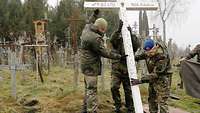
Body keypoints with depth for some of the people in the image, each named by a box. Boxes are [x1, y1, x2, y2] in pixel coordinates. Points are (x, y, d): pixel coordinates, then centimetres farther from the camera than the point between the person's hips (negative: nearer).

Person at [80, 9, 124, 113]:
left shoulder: (87, 29, 4)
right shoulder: (95, 38, -24)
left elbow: (89, 23, 29)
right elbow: (104, 52, -19)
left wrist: (94, 15, 35)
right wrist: (118, 56, -12)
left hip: (86, 65, 10)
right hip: (91, 66, -10)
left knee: (88, 88, 19)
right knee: (92, 89, -7)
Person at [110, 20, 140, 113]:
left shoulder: (132, 41, 9)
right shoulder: (117, 39, 6)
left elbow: (137, 45, -13)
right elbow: (112, 40, -17)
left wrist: (131, 34, -21)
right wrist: (118, 30, -28)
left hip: (127, 70, 1)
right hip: (116, 69, -1)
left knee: (128, 90, 7)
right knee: (114, 87, -14)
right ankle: (117, 105, 4)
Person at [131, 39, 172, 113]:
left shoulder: (162, 57, -32)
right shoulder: (148, 52, -9)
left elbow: (155, 74, -34)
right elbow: (143, 55, 17)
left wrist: (140, 81, -38)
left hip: (161, 77, -8)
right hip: (153, 78, 8)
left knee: (162, 101, -12)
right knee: (151, 98, 16)